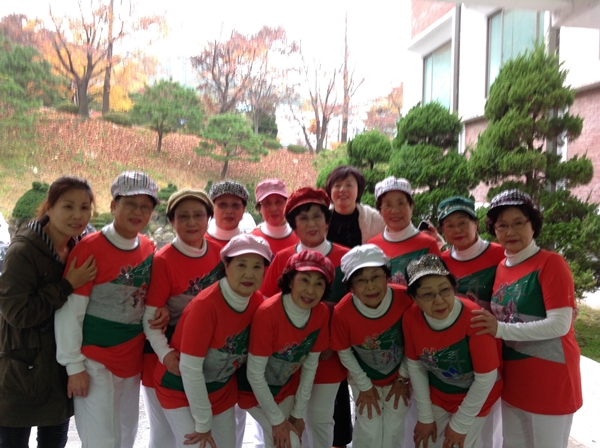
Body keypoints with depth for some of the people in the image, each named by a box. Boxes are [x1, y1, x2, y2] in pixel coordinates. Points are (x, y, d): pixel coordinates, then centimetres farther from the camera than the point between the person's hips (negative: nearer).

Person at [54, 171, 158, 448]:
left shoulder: (149, 249, 3)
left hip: (133, 361, 6)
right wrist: (74, 365, -13)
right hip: (96, 363, -6)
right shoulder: (89, 248, -14)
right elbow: (69, 311, -13)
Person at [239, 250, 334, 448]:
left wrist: (298, 413, -2)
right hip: (256, 391, -4)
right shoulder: (267, 313, -32)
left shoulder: (321, 313, -17)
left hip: (287, 388, 5)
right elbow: (254, 374, -25)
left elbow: (310, 366, -6)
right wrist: (277, 419, -18)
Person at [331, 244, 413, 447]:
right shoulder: (342, 312, -31)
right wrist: (365, 386, -4)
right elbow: (344, 353, -12)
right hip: (364, 380, -1)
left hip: (398, 377, 1)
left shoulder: (404, 299, -30)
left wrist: (403, 378, -3)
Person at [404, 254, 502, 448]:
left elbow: (486, 378, -22)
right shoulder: (411, 318, -21)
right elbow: (415, 367, -7)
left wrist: (460, 424, -14)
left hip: (476, 397, -3)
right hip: (437, 395, 4)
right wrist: (425, 416, -3)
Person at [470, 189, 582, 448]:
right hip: (513, 382, 7)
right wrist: (479, 312, -3)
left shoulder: (551, 263, -14)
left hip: (549, 383, -6)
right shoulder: (501, 268, 6)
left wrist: (500, 329, -26)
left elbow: (559, 324, -22)